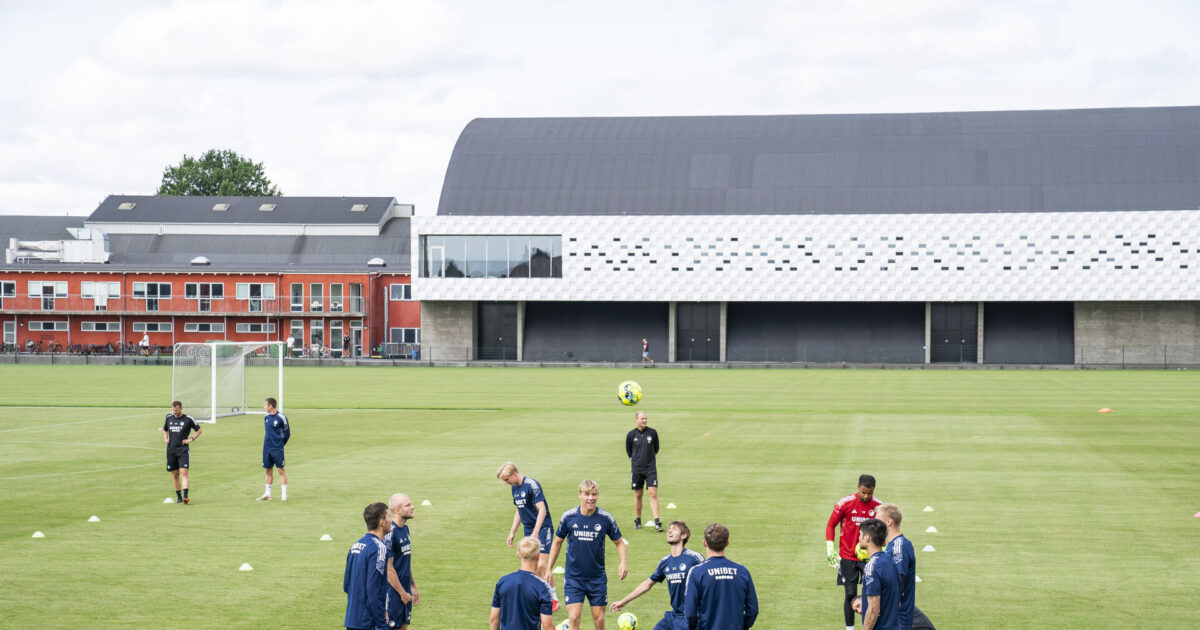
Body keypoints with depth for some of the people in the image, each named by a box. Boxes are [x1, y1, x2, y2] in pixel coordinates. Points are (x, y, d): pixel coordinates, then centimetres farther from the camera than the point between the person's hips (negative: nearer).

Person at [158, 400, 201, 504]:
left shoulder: (188, 419, -3)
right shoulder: (168, 417, 8)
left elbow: (199, 430, 6)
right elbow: (164, 429, 27)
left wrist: (191, 439, -5)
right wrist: (165, 439, 10)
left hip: (183, 450, -4)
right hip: (171, 450, 4)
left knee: (184, 472, -15)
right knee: (175, 474, 6)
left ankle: (185, 496, -22)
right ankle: (179, 497, 16)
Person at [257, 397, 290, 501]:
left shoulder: (281, 417, -10)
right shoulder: (266, 417, 8)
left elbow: (287, 434, -3)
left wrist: (280, 444, -1)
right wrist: (268, 440, 12)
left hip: (277, 449, -6)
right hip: (266, 448, 6)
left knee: (281, 470, -4)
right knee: (268, 470, 10)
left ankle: (284, 494, -1)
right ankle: (267, 494, 18)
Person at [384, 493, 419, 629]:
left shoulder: (405, 528, 10)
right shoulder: (390, 533, -18)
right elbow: (388, 568, -18)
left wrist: (413, 587, 18)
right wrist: (402, 593, -14)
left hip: (405, 591, 9)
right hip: (393, 591, -9)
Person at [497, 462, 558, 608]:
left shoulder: (531, 485, -17)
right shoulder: (515, 488, 10)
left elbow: (542, 510, -22)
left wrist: (535, 532, -28)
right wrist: (512, 532, 19)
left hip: (543, 528, -8)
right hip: (528, 530, 8)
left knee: (542, 565, -13)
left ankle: (554, 599, -2)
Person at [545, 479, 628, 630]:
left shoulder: (606, 518, -6)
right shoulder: (568, 516, -5)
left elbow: (619, 542, 6)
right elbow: (557, 542, 8)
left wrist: (623, 563, -13)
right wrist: (548, 569, 7)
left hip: (597, 578, 1)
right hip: (573, 577, -1)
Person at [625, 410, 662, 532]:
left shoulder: (652, 433, -1)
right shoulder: (631, 434, -1)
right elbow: (628, 451, 12)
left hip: (651, 468, -1)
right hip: (636, 469, 1)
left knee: (653, 494, -9)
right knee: (638, 495, 8)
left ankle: (657, 522, -11)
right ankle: (637, 521, 21)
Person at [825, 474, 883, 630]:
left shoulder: (878, 506, -3)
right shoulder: (845, 503, -9)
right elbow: (830, 525, 0)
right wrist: (830, 550, -6)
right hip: (848, 557, -1)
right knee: (850, 594, 0)